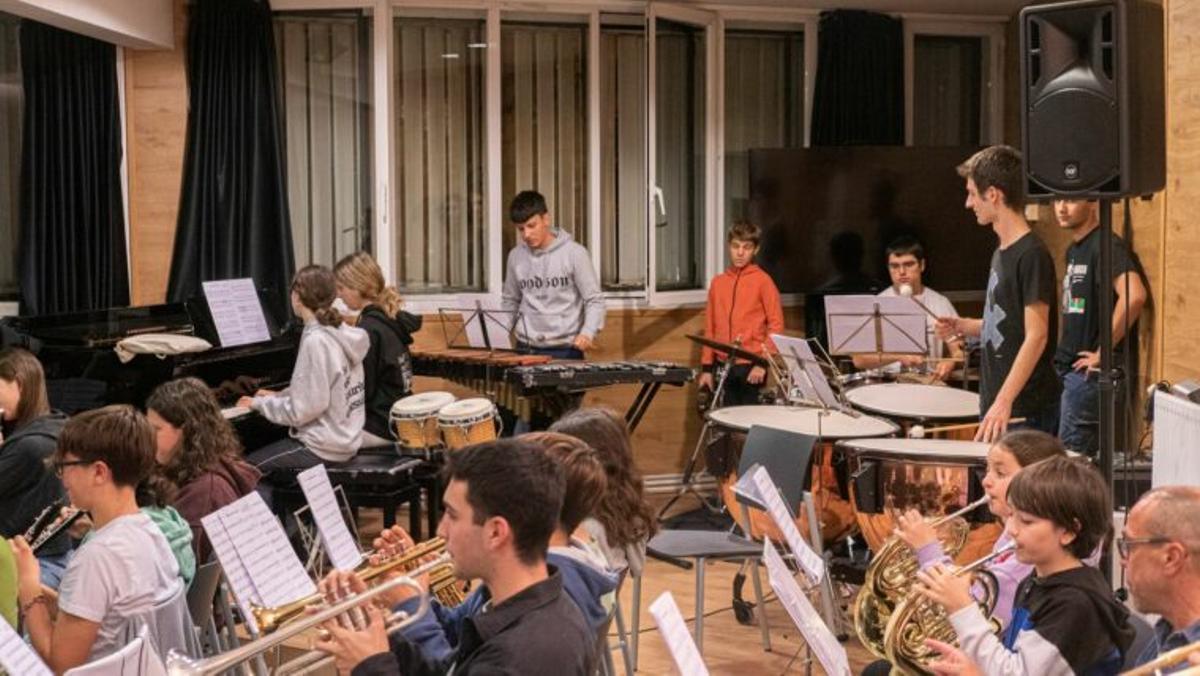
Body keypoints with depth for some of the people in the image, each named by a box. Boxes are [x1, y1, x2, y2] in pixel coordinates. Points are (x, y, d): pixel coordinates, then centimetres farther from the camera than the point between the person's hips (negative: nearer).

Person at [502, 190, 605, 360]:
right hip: (526, 348, 4)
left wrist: (587, 333, -22)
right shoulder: (516, 256, 5)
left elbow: (595, 300, -6)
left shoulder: (574, 253, -7)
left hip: (566, 349, -3)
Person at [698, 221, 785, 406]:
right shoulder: (718, 282, 11)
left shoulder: (762, 281, -3)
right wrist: (707, 367, 9)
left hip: (751, 366, -4)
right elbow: (710, 327, 13)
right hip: (724, 366, 5)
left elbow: (776, 325, -6)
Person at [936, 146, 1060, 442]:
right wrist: (964, 326, 6)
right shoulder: (1001, 253, 13)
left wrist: (1004, 401, -26)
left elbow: (1036, 335, -20)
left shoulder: (1031, 254, -15)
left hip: (1026, 411, -9)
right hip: (996, 405, 9)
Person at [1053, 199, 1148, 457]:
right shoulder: (1074, 250, 15)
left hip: (1092, 372, -9)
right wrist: (1063, 353, 11)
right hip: (1071, 368, 9)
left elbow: (1134, 296, -29)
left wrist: (1102, 353, -23)